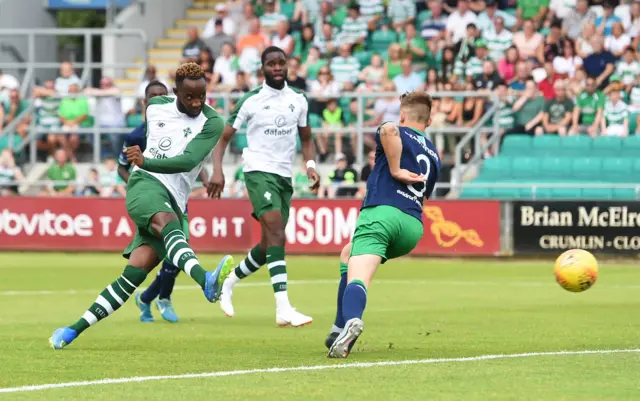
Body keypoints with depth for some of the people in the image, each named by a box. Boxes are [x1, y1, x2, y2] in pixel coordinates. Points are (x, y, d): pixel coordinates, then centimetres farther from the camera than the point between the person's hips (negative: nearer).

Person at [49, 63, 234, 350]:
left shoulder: (212, 123, -2)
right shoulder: (155, 107, 9)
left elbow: (188, 161, -16)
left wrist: (146, 162, -29)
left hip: (173, 203, 1)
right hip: (145, 185, -1)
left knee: (135, 273, -12)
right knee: (166, 222, -36)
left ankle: (75, 329, -8)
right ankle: (207, 282, -62)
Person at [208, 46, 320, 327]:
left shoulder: (298, 100, 9)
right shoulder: (251, 101, -4)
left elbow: (306, 138, 21)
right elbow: (224, 136, 0)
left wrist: (310, 164, 3)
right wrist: (217, 170, -14)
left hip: (284, 177, 6)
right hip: (259, 171, -6)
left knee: (269, 245, 12)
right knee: (276, 232, -23)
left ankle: (229, 282, 37)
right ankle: (283, 309, -31)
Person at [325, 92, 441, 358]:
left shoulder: (398, 134, 9)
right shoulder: (433, 155, 26)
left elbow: (389, 129, -17)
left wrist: (395, 169, -9)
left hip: (380, 213, -6)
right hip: (413, 227, 6)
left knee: (357, 277, -18)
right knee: (348, 255, 28)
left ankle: (351, 320, -49)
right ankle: (340, 330, 18)